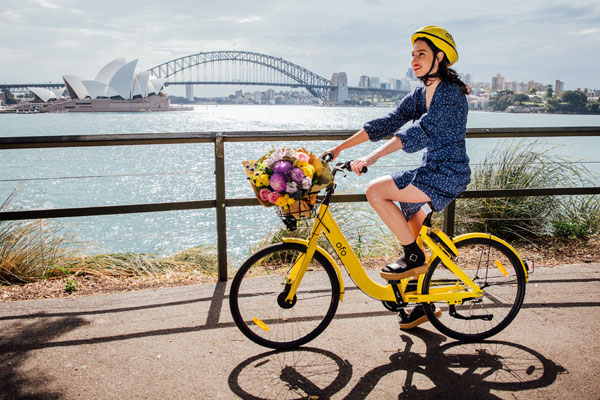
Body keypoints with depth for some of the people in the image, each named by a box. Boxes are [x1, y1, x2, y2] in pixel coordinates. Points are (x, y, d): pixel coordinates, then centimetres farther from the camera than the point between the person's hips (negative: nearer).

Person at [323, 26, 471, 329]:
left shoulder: (451, 92, -16)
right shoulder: (421, 94, 10)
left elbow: (421, 131, -29)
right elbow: (387, 123, 7)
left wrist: (373, 157, -37)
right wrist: (338, 149, 0)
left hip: (448, 173, -9)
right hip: (432, 170, 9)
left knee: (375, 190, -20)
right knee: (412, 233, 14)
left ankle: (413, 258, -7)